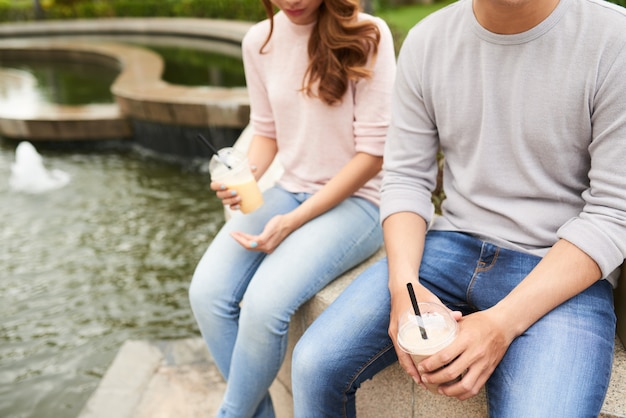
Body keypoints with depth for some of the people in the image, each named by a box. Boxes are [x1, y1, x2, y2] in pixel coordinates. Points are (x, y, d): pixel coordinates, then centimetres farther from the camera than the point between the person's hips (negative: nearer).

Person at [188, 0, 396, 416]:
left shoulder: (368, 35, -10)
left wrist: (293, 222, -17)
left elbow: (372, 153, -12)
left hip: (354, 199, -5)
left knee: (264, 303, -26)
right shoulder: (259, 40, 5)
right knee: (207, 293, -17)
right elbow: (266, 131, 12)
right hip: (289, 191, 5)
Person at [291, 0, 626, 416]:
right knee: (315, 364, -12)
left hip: (562, 270, -2)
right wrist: (404, 285, -15)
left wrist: (502, 322, -21)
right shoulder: (427, 40, 1)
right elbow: (405, 179, 3)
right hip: (452, 242, 3)